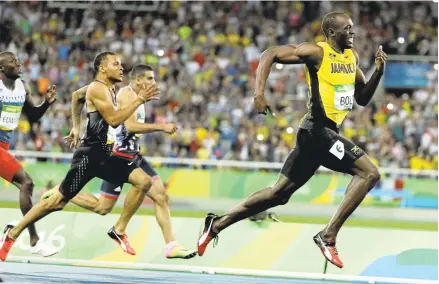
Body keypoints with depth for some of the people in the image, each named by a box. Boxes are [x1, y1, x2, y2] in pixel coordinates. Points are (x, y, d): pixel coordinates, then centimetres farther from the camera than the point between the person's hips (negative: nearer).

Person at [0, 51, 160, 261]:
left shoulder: (107, 90, 18)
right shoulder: (97, 88, -11)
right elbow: (113, 119, -20)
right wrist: (140, 99, -17)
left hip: (105, 155, 9)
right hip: (89, 155, -9)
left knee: (143, 181, -7)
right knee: (57, 201, -6)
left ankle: (119, 230, 0)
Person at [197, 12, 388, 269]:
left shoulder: (352, 57, 14)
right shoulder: (317, 52, -10)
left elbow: (363, 99, 20)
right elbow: (270, 55, -11)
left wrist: (379, 73, 3)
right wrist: (259, 92, -22)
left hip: (323, 132, 9)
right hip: (318, 129, -9)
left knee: (279, 193, 14)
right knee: (369, 173, -16)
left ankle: (217, 224, 20)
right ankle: (328, 236, -16)